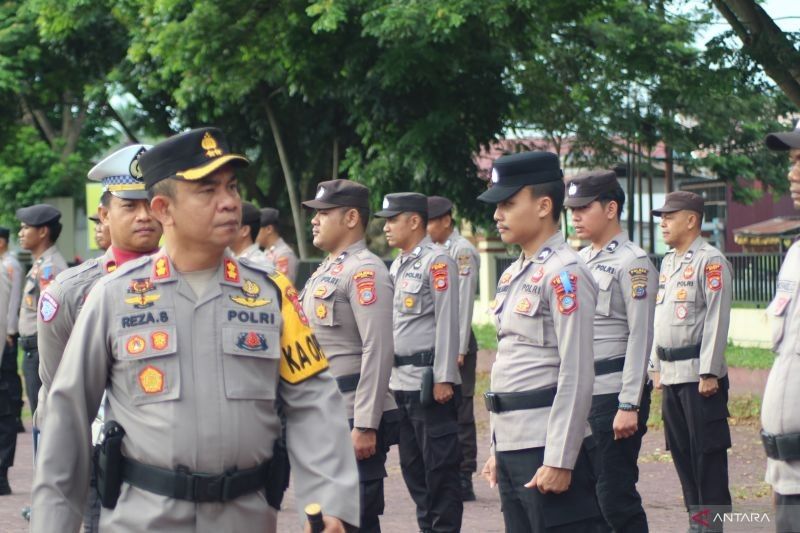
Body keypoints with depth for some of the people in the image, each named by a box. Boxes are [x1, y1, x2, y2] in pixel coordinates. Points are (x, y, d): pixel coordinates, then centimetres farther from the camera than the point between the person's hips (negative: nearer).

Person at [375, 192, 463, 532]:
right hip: (401, 382, 9)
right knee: (412, 465, 13)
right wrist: (391, 375, 17)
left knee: (440, 467, -2)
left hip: (429, 381, -9)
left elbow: (447, 323, -14)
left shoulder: (437, 261, -10)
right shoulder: (397, 265, 15)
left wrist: (444, 379, -17)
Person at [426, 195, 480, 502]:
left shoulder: (462, 251, -9)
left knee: (459, 411, -5)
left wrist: (459, 350, -17)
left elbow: (463, 303, -14)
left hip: (455, 342, -8)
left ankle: (463, 481, -1)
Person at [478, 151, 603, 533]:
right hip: (512, 444, 9)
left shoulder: (564, 274, -13)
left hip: (547, 446, -9)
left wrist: (560, 461, -20)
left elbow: (576, 376, -18)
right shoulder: (513, 275, 15)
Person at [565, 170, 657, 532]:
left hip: (613, 393, -8)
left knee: (616, 495, -7)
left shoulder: (633, 263, -9)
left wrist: (629, 406, -18)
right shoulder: (580, 261, 14)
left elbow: (640, 337, -14)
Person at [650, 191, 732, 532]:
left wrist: (709, 373, -17)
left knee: (707, 450, -3)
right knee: (680, 448, 11)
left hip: (699, 374, -8)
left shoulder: (710, 261, -10)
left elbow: (717, 320, -14)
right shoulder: (667, 262, 16)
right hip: (671, 373, 8)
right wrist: (657, 366, 18)